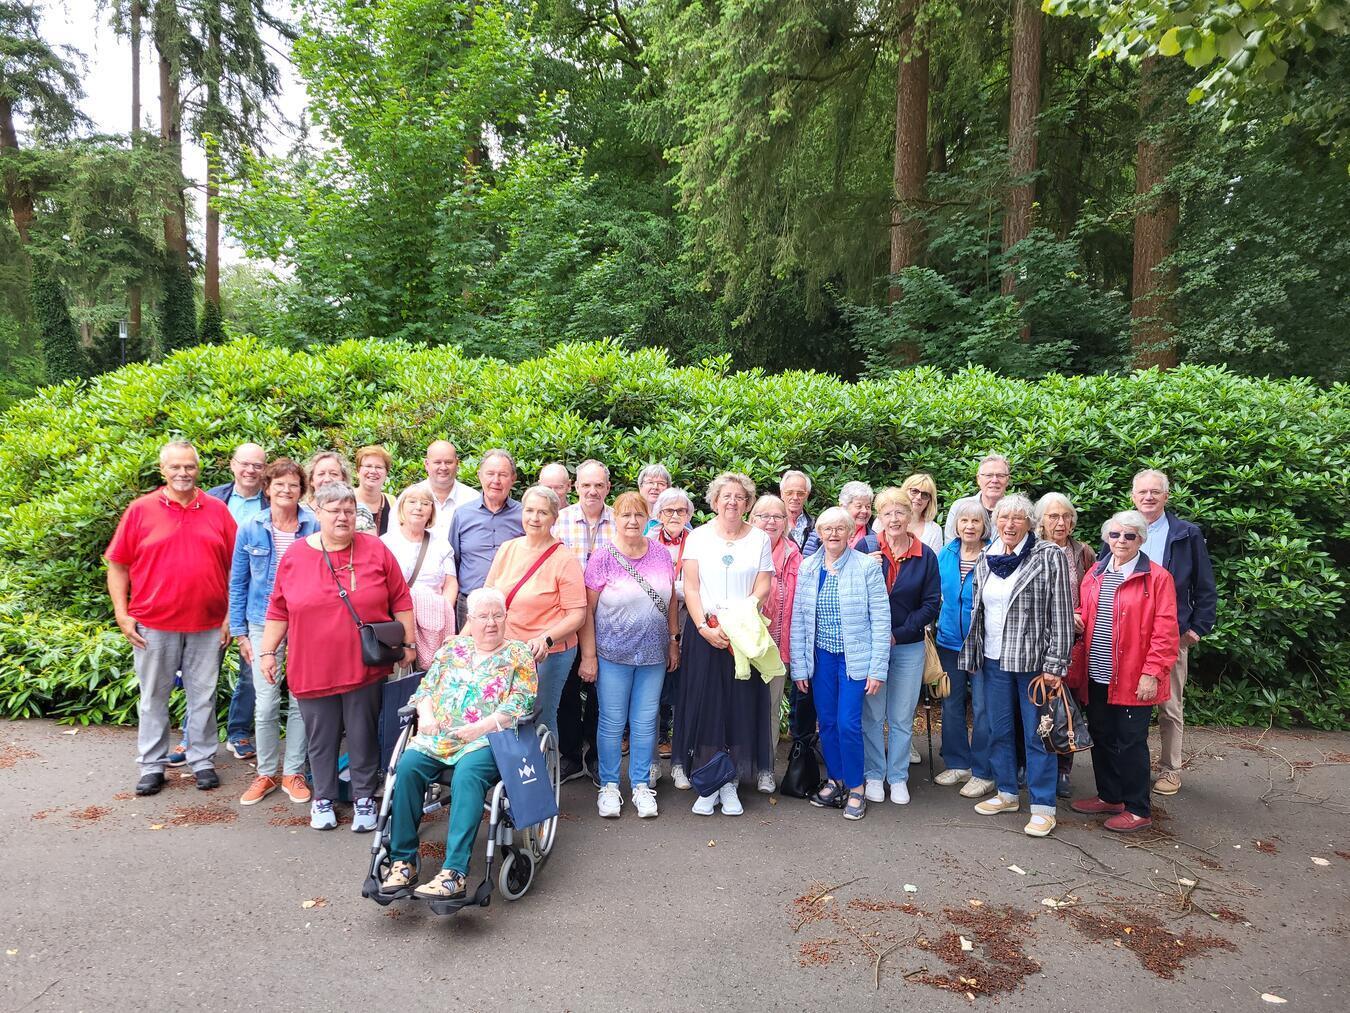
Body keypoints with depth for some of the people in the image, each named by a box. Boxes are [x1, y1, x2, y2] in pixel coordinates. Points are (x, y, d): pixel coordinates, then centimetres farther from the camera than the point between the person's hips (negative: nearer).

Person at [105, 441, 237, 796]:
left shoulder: (218, 510, 4)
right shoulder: (140, 510, 0)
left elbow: (234, 565, 6)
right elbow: (117, 565, 3)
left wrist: (230, 615, 2)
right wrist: (122, 614, -3)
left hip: (207, 624, 1)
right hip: (153, 625, -1)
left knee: (204, 697, 9)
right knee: (153, 697, 10)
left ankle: (203, 761, 22)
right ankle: (152, 765, 22)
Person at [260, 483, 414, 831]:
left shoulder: (376, 550, -2)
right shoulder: (295, 555, 1)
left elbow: (400, 601, 1)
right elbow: (279, 610, 7)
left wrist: (408, 642, 0)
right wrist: (267, 651, 5)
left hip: (365, 667, -1)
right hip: (314, 668, 1)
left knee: (363, 735, 9)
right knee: (321, 737, 12)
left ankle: (365, 798, 24)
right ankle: (323, 799, 30)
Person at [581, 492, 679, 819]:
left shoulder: (661, 554, 2)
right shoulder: (603, 558, -8)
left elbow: (671, 600, 11)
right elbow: (587, 610, -7)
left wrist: (674, 640, 10)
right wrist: (588, 656, -8)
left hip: (653, 655, 3)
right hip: (612, 655, -3)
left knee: (646, 722, 10)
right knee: (612, 723, 6)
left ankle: (641, 785, 24)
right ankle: (609, 786, 22)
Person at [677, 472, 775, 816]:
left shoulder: (760, 539, 7)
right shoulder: (698, 536, 6)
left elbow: (762, 589, 0)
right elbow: (690, 588, 0)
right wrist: (705, 627, -14)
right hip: (703, 631, 0)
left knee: (741, 705, 1)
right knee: (704, 704, 0)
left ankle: (731, 784, 13)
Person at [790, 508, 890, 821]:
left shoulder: (868, 566, -7)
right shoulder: (808, 568, 3)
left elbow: (881, 620, -8)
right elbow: (798, 619, 5)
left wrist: (877, 668, -11)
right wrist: (799, 666, 3)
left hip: (855, 658, -3)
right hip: (821, 657, 4)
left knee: (848, 723, -7)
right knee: (827, 722, 9)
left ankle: (856, 789, 11)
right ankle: (835, 781, 28)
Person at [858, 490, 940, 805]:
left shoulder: (925, 555, -1)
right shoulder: (866, 547, -4)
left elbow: (931, 604, 0)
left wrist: (899, 633, -9)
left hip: (908, 647, 1)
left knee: (902, 718, 10)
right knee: (872, 715, 7)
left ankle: (898, 778, 23)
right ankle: (874, 775, 21)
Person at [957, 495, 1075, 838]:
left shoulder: (1049, 557, -9)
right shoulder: (985, 559, 8)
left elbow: (1061, 616, -11)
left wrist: (1054, 665, -14)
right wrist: (974, 655, 13)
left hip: (1033, 661, -5)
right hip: (994, 660, 5)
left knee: (1037, 734, 3)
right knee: (999, 730, 14)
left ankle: (1043, 806, 14)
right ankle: (1007, 793, 30)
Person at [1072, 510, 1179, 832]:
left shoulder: (1157, 577, -9)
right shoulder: (1095, 574, 10)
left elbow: (1165, 631, -12)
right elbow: (1084, 613, 22)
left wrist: (1152, 673, -17)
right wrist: (1077, 620, -2)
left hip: (1133, 679, -6)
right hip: (1097, 674, 6)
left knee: (1131, 742, 2)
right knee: (1101, 738, 16)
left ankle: (1138, 811, 16)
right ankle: (1109, 797, 32)